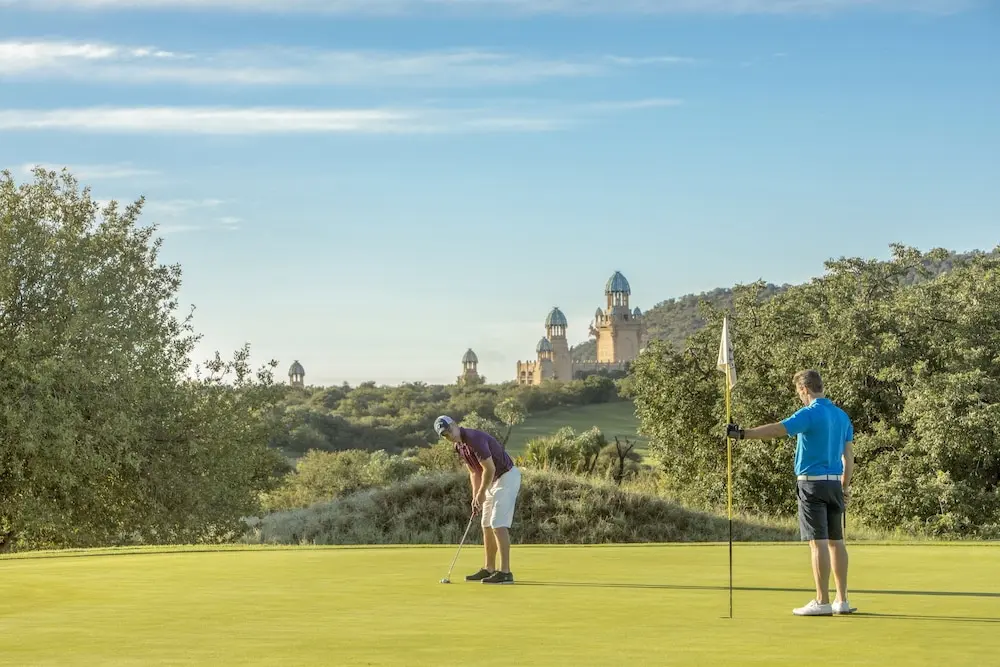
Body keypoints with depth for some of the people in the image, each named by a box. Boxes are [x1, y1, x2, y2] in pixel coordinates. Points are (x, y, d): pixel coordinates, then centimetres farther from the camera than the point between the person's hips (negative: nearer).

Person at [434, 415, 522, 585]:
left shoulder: (474, 438, -25)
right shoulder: (459, 446, 6)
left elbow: (490, 469, -24)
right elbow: (474, 472, 14)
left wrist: (481, 493, -12)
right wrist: (475, 497, 5)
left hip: (507, 478, -10)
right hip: (494, 481, 10)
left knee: (498, 524, -14)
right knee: (487, 525, 11)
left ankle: (505, 572, -14)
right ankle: (489, 569, 19)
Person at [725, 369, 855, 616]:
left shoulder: (810, 414, -12)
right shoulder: (842, 416, 12)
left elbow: (776, 429, -21)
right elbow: (849, 455, 14)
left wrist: (742, 434, -17)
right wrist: (845, 487, 20)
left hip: (812, 483, -7)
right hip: (835, 483, 8)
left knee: (818, 542, -8)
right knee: (836, 540, 10)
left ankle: (822, 602, -9)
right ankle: (842, 601, 12)